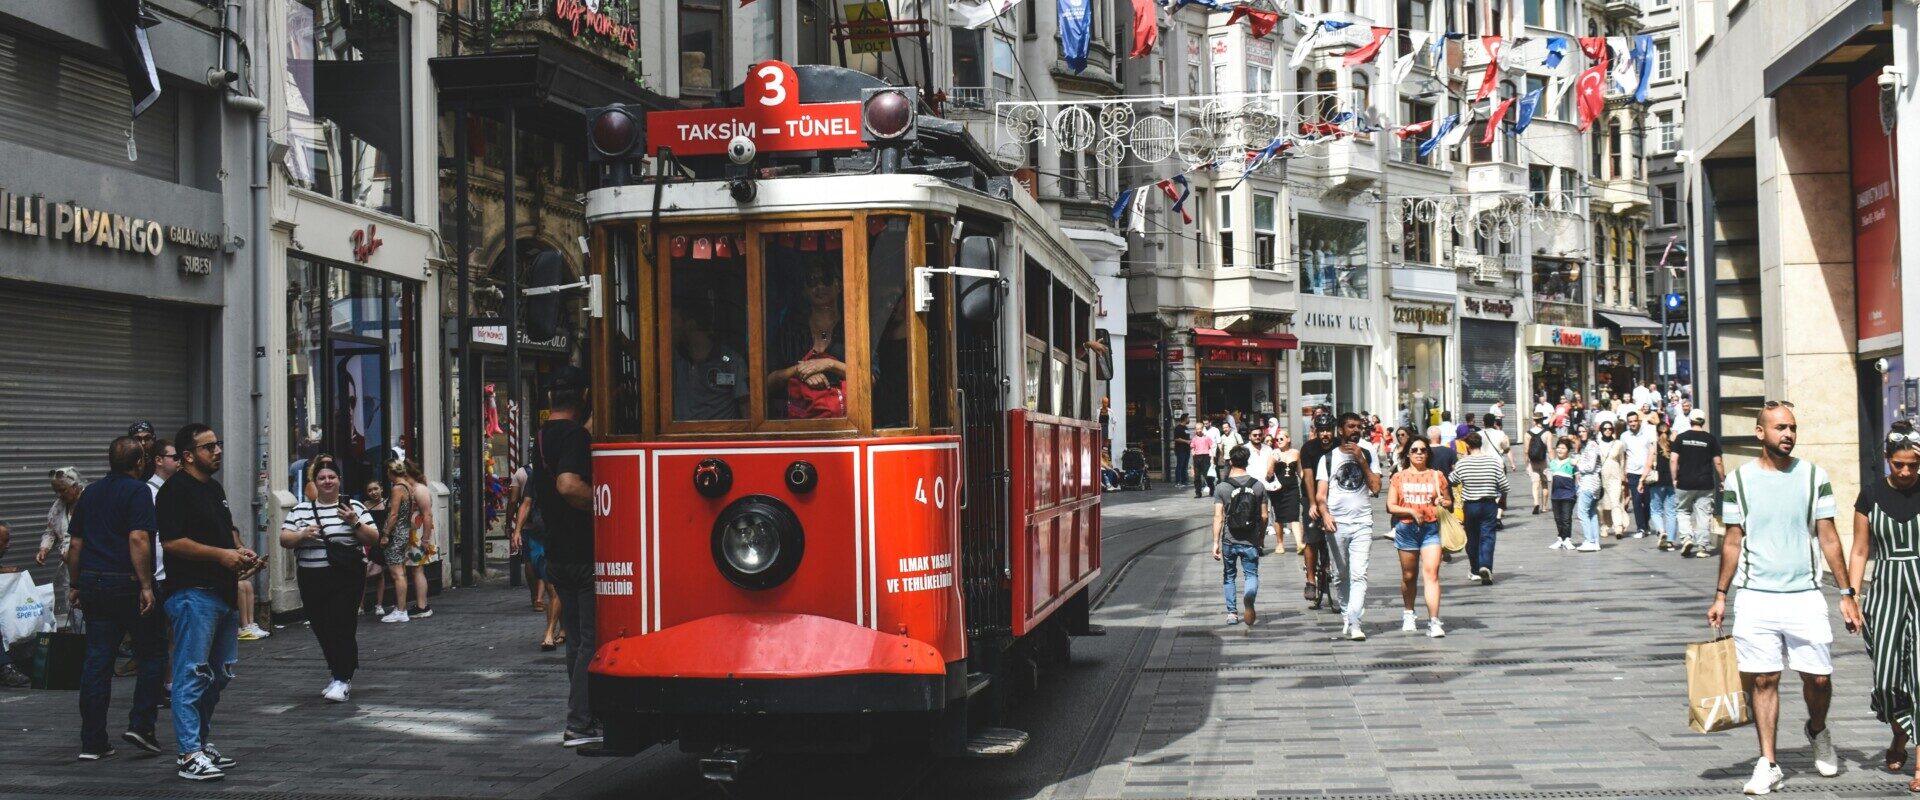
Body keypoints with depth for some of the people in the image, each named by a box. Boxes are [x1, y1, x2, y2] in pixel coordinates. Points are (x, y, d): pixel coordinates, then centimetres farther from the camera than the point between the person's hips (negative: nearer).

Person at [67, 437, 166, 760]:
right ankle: (141, 724, 1)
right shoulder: (137, 491, -8)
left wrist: (75, 585, 22)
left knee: (97, 660, 6)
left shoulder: (90, 493, 14)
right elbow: (138, 539, -19)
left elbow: (75, 543, 15)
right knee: (152, 653, 8)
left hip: (93, 584, 6)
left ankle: (92, 742, 5)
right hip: (127, 584, -6)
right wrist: (146, 585, -19)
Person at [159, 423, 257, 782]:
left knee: (219, 674, 14)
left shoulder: (215, 488, 19)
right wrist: (222, 554, -19)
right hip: (193, 593, -10)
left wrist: (242, 551, 10)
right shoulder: (176, 490, -10)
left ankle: (202, 742, 24)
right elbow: (172, 541, -18)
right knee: (192, 675, -9)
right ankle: (190, 755, -9)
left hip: (223, 591, 10)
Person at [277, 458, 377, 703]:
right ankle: (339, 676, 21)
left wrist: (355, 523, -15)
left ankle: (342, 681, -8)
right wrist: (303, 534, -13)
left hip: (346, 579, -4)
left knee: (342, 627, -11)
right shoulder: (301, 510, 11)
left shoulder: (354, 507, 4)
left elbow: (374, 539, 1)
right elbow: (284, 539, 6)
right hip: (312, 579, 4)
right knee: (322, 629, 8)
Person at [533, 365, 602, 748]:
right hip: (584, 552, -9)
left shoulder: (541, 437, 14)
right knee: (592, 640, -5)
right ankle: (579, 724, -6)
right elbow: (568, 485, -30)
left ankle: (586, 717, 19)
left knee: (576, 640, 14)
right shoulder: (574, 434, -15)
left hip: (557, 554, 9)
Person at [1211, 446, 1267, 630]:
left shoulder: (1222, 487, -7)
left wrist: (1215, 542, -7)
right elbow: (1264, 516, 2)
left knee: (1229, 576, 16)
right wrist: (1261, 537, 16)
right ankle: (1249, 598, -28)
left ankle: (1232, 613, 18)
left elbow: (1218, 516, -10)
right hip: (1250, 541, 0)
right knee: (1251, 574, 3)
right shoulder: (1258, 486, -1)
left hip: (1229, 541, 0)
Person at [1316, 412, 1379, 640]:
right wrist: (1325, 514, -16)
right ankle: (1345, 614, 27)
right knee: (1340, 575, 8)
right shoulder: (1328, 458, 8)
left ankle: (1354, 623, -18)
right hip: (1337, 524, 1)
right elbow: (1321, 493, 2)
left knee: (1359, 574, -13)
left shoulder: (1367, 455, 10)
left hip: (1362, 523, -1)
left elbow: (1375, 487, -1)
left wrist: (1361, 460, -7)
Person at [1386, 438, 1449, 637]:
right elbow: (1390, 507, 3)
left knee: (1431, 572, -14)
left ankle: (1434, 622, -18)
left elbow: (1449, 501, 18)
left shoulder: (1436, 476, 9)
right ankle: (1408, 614, 34)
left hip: (1431, 529, -1)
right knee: (1408, 576, 11)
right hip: (1406, 529, 1)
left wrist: (1443, 502, -5)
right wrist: (1411, 511, -12)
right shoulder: (1399, 477, 7)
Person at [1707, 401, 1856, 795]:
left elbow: (1828, 538, 5)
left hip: (1805, 595, 0)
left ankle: (1817, 731, 33)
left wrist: (1846, 593, 2)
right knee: (1762, 681, 0)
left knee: (1818, 677, 2)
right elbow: (1733, 542, 8)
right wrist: (1721, 595, 6)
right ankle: (1768, 763, 7)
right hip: (1755, 597, 0)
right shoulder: (1740, 480, 2)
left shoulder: (1814, 476, 2)